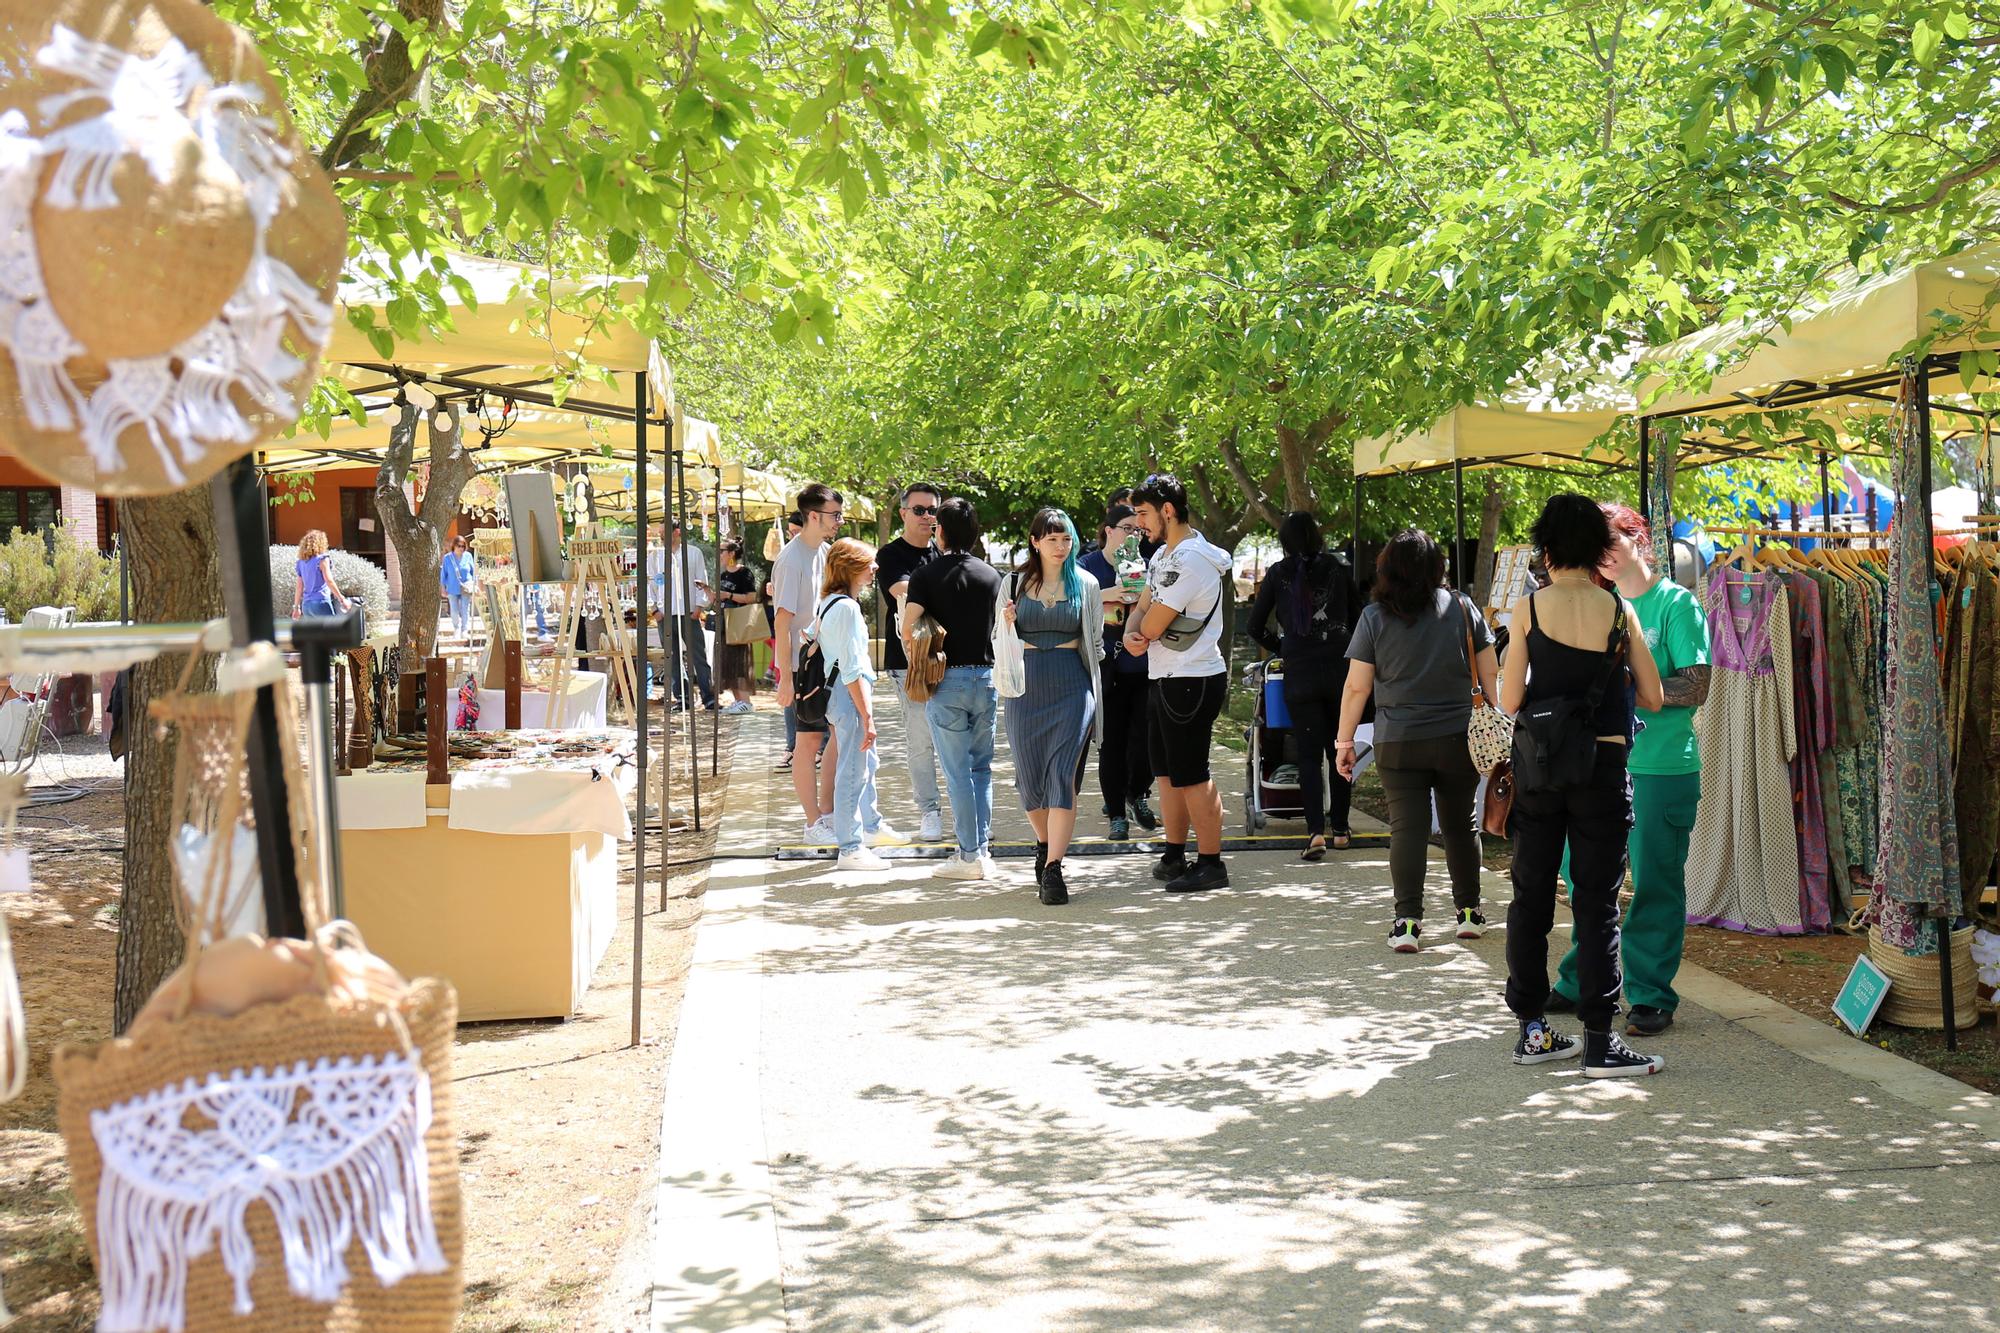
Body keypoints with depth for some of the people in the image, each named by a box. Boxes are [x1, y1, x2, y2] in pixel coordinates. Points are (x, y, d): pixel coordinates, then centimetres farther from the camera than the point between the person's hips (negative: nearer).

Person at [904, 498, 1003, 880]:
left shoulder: (926, 576, -6)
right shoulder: (991, 575, 6)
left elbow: (908, 631, -13)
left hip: (947, 679, -4)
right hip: (986, 676, 4)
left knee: (958, 771, 0)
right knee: (982, 767, 13)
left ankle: (970, 855, 2)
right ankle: (982, 848, 13)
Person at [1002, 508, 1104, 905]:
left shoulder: (1086, 585, 7)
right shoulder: (1015, 584, 8)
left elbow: (1095, 641, 14)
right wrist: (1006, 624, -6)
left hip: (1072, 686, -2)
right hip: (1026, 684, 2)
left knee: (1063, 775, -13)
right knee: (1029, 777, 6)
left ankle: (1053, 869, -16)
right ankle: (1045, 845, 32)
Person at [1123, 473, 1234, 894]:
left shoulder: (1189, 559, -20)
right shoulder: (1162, 555, 14)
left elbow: (1153, 625, -21)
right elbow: (1141, 610, 14)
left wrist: (1143, 627, 3)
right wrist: (1130, 634, -8)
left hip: (1192, 681, -10)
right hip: (1165, 680, 10)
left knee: (1191, 775, -5)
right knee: (1168, 771, 17)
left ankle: (1211, 863, 2)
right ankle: (1174, 856, 27)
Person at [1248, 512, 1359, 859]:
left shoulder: (1278, 574, 1)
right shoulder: (1341, 566, 1)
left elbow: (1256, 627, 4)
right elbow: (1358, 616, 5)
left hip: (1299, 673, -1)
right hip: (1341, 669, 1)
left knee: (1309, 754, 2)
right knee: (1339, 750, 13)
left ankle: (1315, 831, -12)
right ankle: (1340, 828, 19)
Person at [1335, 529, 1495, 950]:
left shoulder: (1374, 617, -4)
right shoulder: (1462, 608, 0)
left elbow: (1357, 687, -4)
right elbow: (1489, 673, 4)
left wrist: (1344, 742, 3)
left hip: (1398, 742, -2)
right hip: (1457, 739, 2)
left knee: (1407, 827, -1)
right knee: (1460, 824, 14)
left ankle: (1408, 921, -7)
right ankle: (1469, 912, 23)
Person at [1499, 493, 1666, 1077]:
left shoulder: (1530, 608, -5)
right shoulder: (1619, 610, -3)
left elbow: (1510, 702, -7)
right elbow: (1653, 698, 2)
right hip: (1602, 766, -1)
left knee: (1531, 895, 11)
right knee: (1598, 901, 2)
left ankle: (1532, 1028, 17)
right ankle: (1599, 1040, 0)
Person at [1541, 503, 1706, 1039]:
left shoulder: (1676, 603, -6)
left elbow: (1695, 688, -13)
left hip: (1662, 768, -6)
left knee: (1654, 885, 1)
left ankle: (1651, 996, 10)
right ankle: (1581, 983, 25)